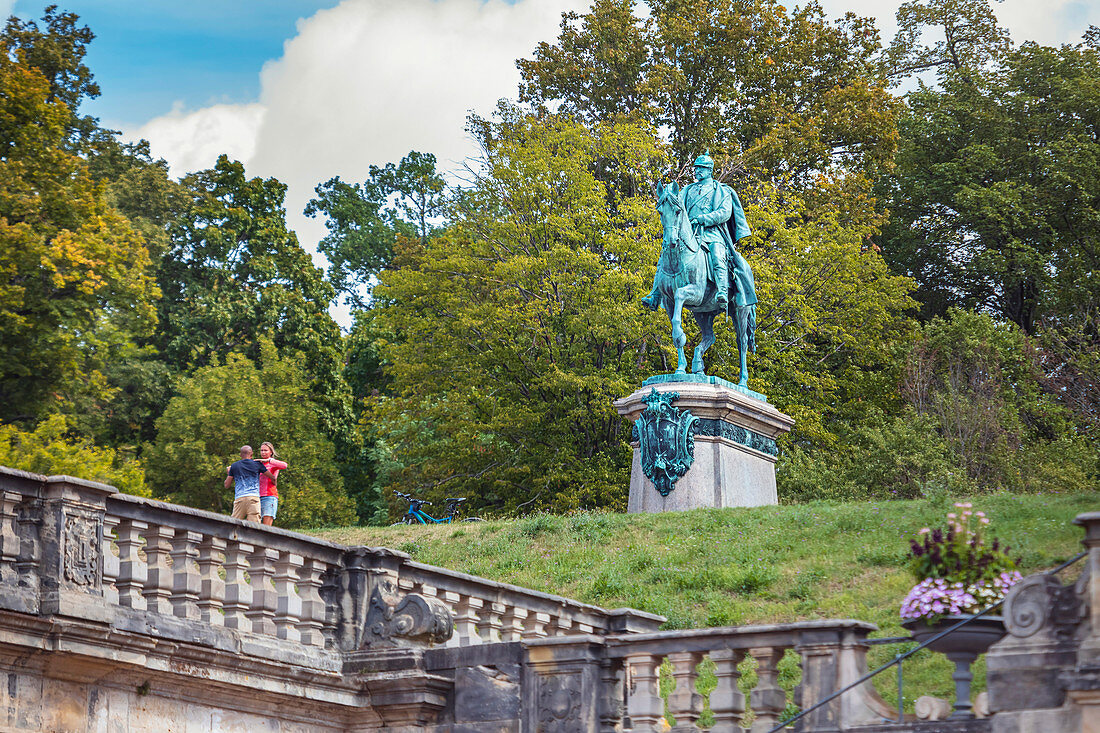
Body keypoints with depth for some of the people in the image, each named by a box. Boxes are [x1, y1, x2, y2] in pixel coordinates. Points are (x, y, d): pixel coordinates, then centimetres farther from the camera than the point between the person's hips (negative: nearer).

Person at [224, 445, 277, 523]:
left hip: (239, 498, 1)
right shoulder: (257, 464, 10)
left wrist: (229, 473, 37)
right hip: (253, 497, -1)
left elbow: (227, 485, 18)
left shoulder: (234, 466, 13)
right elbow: (272, 477, 18)